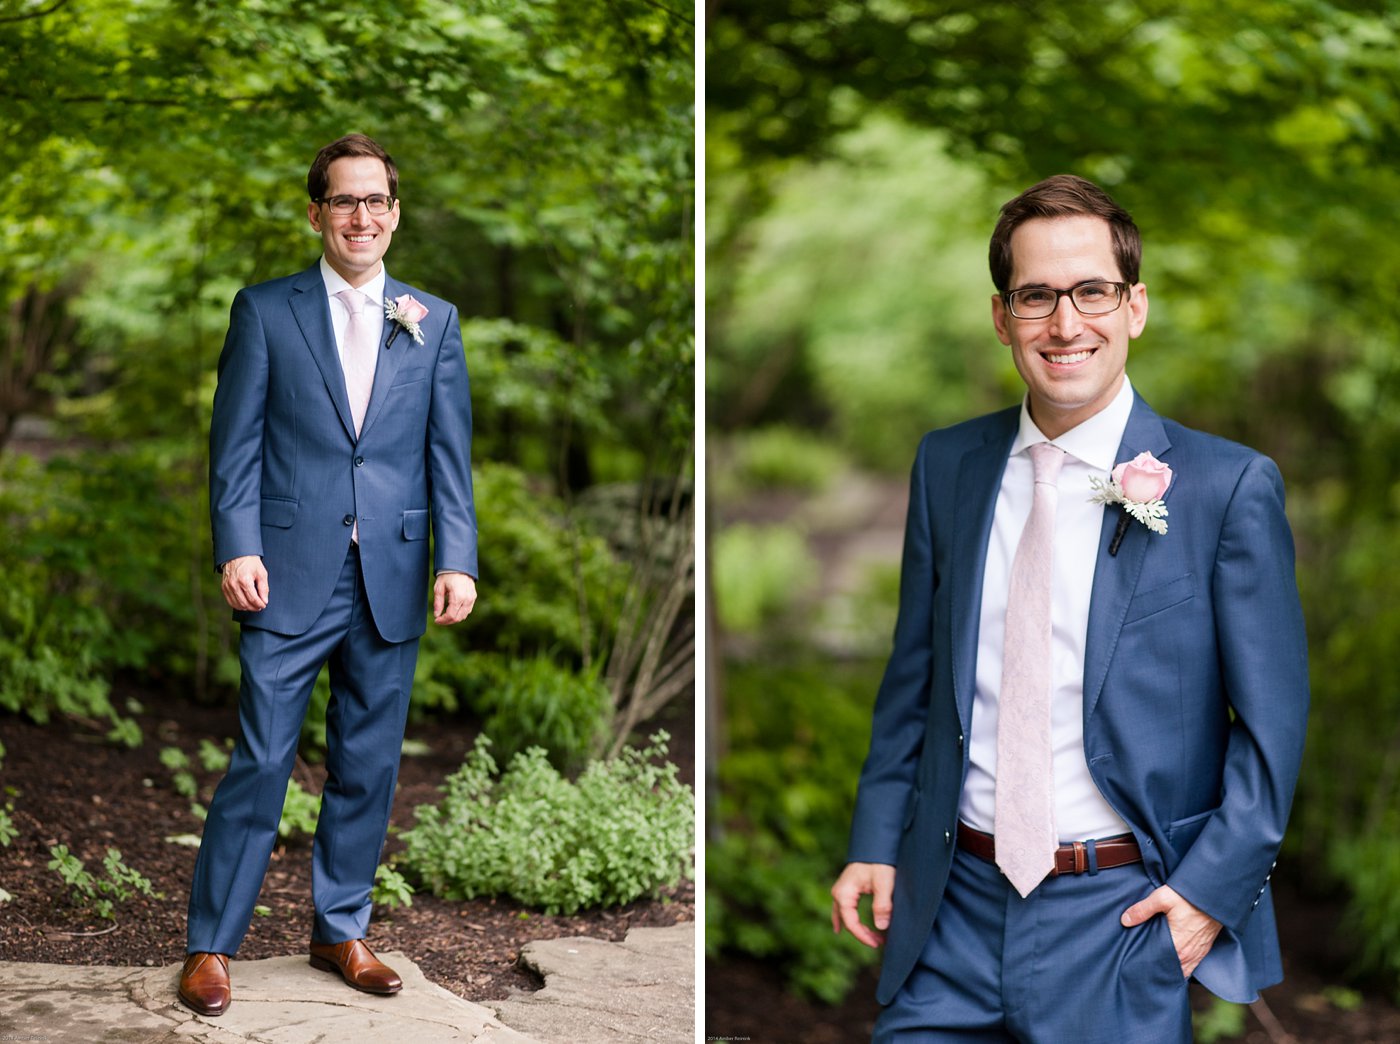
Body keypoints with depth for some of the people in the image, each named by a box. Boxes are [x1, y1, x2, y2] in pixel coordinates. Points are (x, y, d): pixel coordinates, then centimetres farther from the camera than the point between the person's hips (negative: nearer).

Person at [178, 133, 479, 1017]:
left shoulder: (434, 322, 10)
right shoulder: (265, 311, 4)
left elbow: (450, 454, 6)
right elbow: (236, 443, 1)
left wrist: (457, 561, -4)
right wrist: (238, 549, -10)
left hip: (392, 582, 3)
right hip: (291, 577, -2)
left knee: (368, 768, 9)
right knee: (260, 761, -2)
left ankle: (341, 930, 24)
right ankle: (212, 944, 9)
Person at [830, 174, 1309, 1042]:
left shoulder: (1231, 487, -7)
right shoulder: (947, 465, 6)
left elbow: (1272, 722, -4)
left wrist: (1212, 885, -11)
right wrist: (877, 843, 6)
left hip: (1125, 916, -3)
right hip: (953, 906, 3)